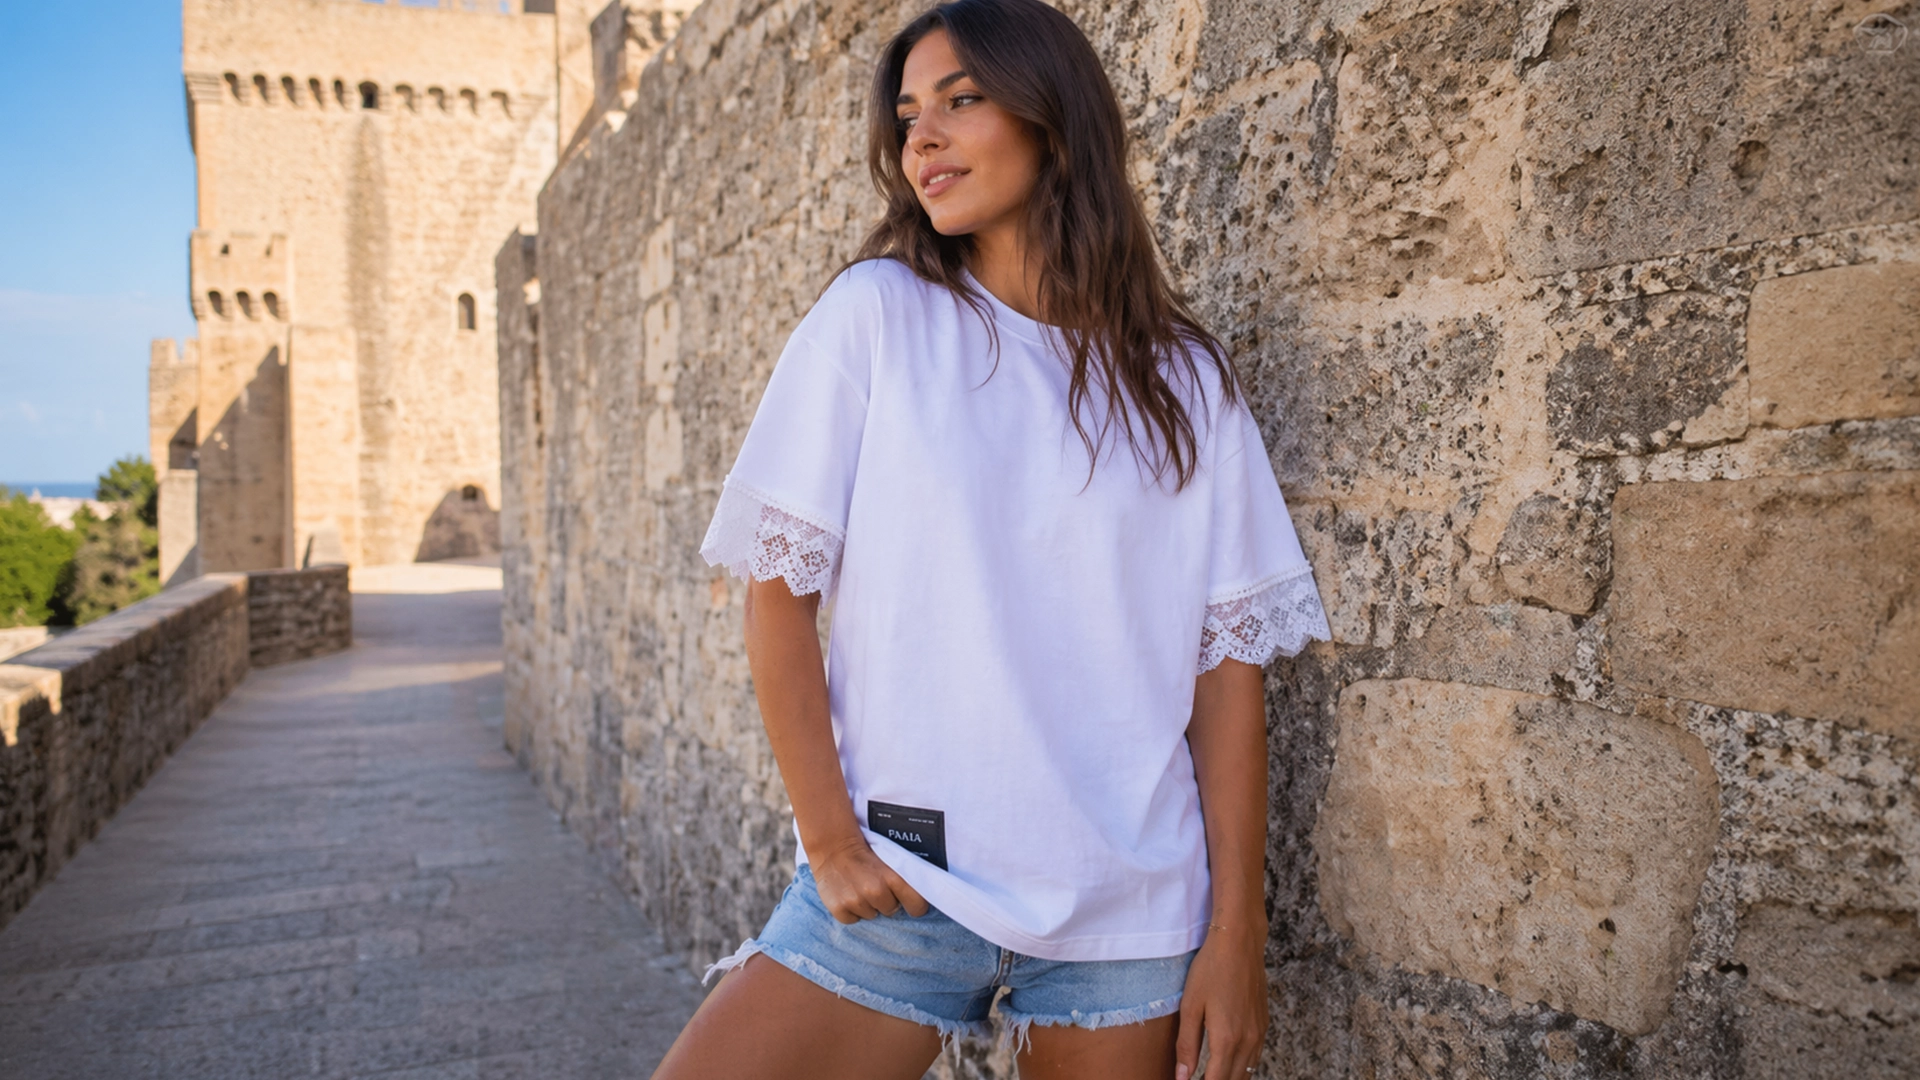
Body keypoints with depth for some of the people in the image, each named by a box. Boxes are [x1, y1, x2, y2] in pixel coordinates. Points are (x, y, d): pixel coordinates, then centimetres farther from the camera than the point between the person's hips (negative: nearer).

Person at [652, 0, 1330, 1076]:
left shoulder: (1181, 379, 3)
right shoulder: (877, 313, 0)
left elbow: (1228, 656, 2)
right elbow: (779, 589, -2)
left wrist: (1236, 928, -2)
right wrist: (831, 837, -8)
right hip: (895, 886, -1)